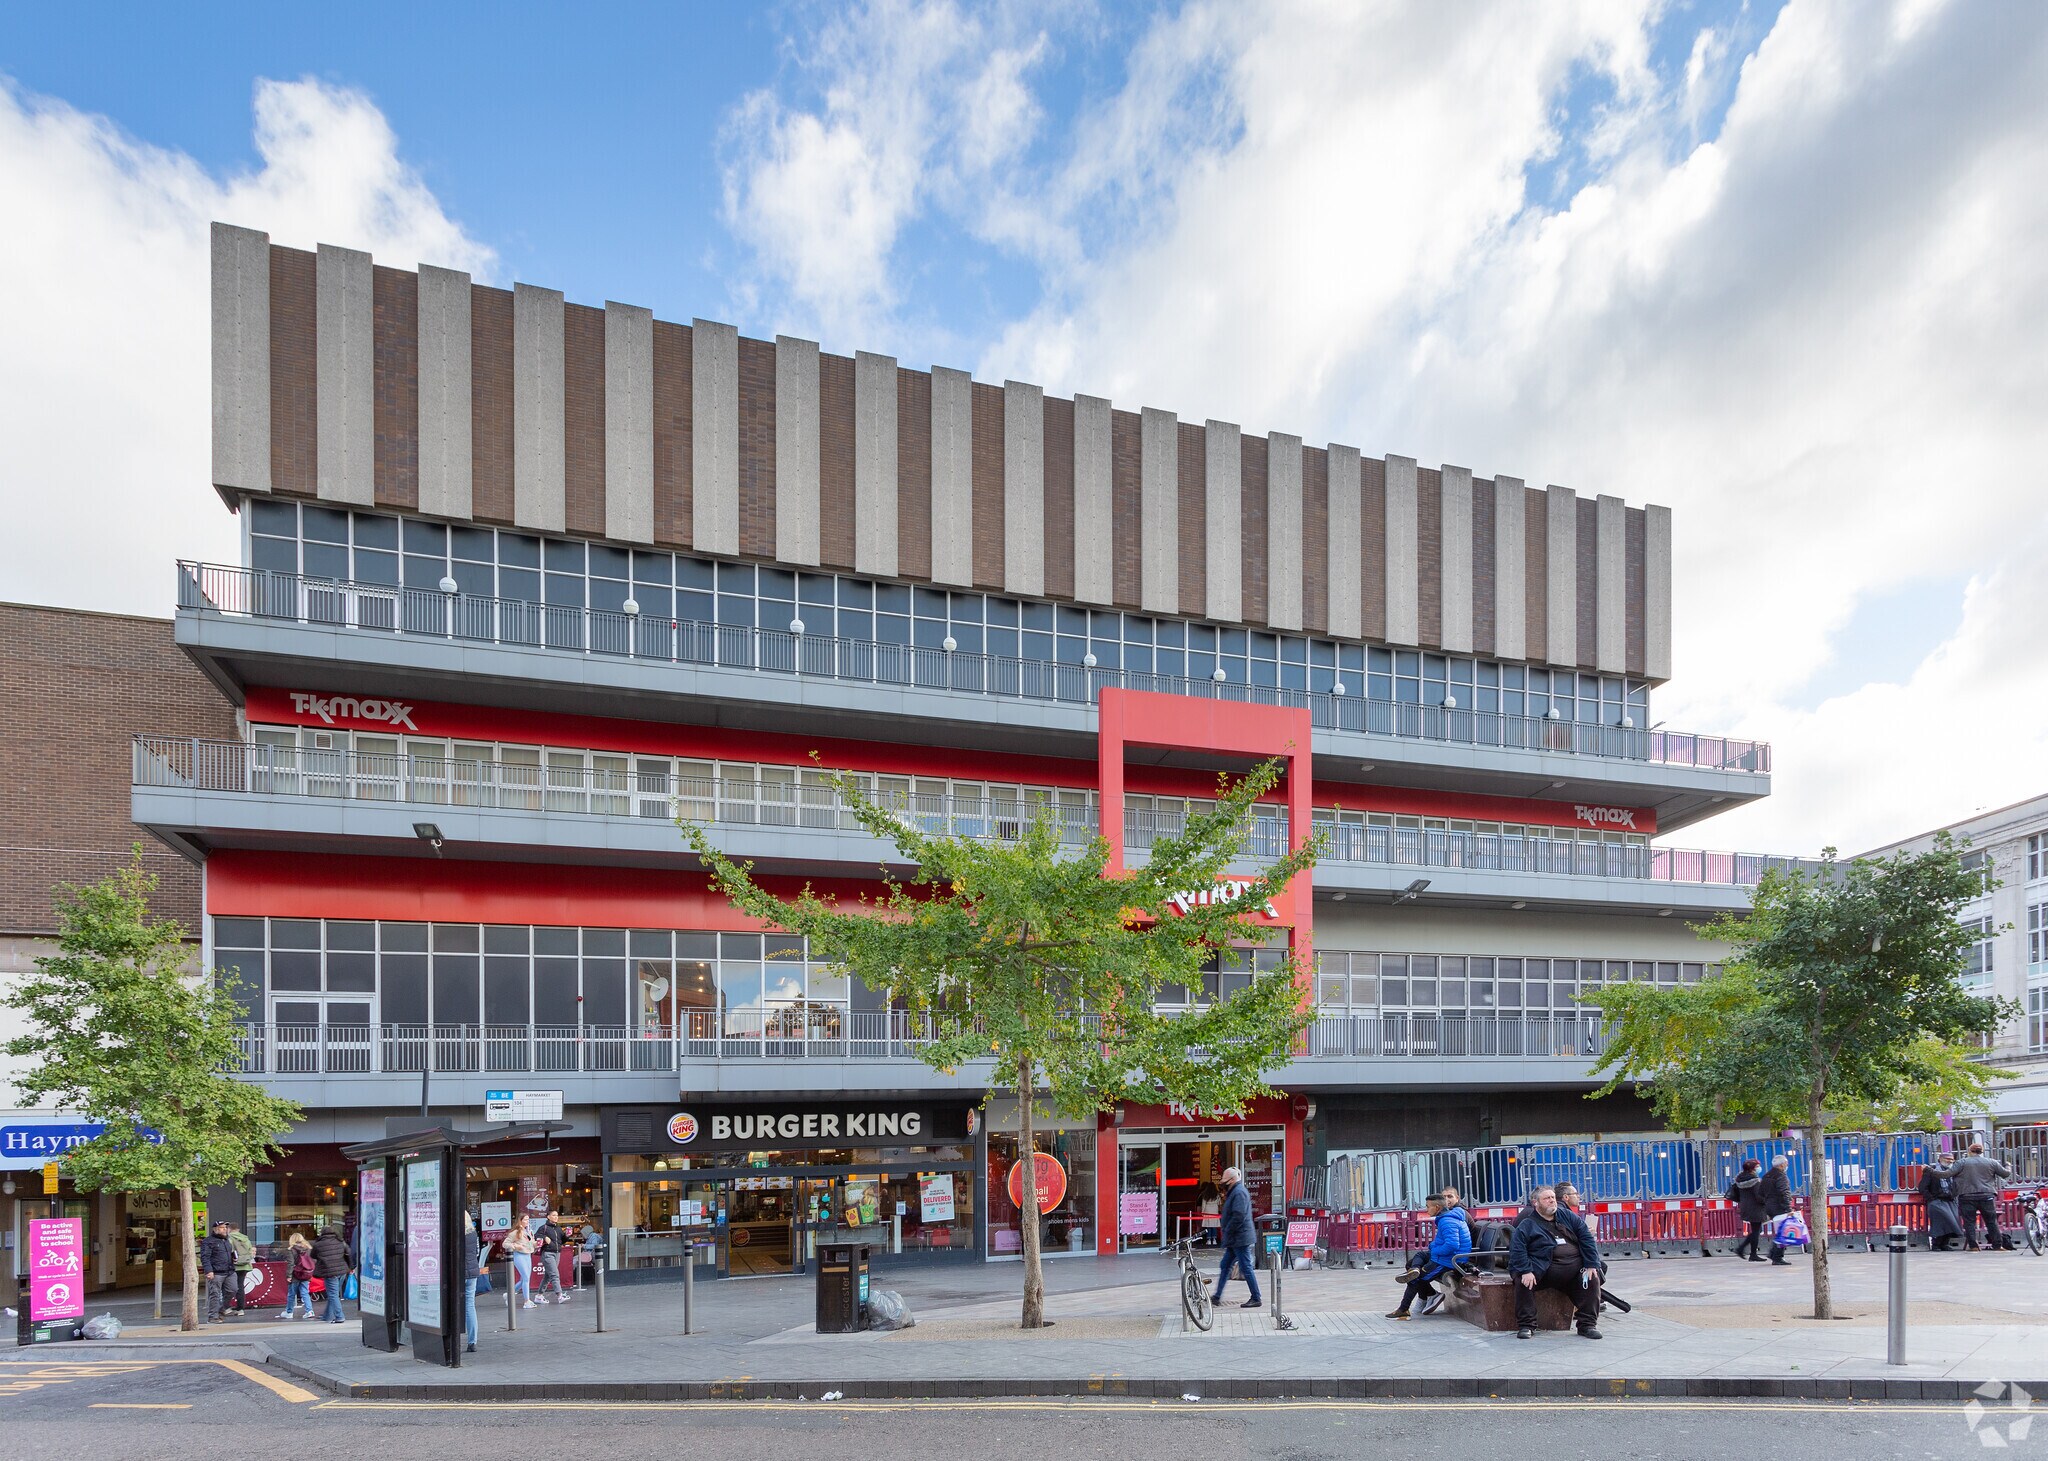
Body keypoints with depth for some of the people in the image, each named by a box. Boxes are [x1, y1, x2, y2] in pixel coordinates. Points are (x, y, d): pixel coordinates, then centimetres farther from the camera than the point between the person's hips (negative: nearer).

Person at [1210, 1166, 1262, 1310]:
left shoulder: (1239, 1193, -17)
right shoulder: (1234, 1192, 17)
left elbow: (1238, 1216, -26)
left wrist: (1227, 1232, -17)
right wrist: (1225, 1233, 17)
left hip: (1240, 1239, -11)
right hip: (1234, 1240, 11)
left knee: (1246, 1268, -6)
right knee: (1225, 1266, 14)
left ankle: (1256, 1299, 0)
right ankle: (1217, 1296, 20)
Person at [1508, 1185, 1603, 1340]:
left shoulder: (1568, 1216, 14)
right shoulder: (1527, 1225, 4)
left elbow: (1586, 1239, 9)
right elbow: (1517, 1249, -7)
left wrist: (1591, 1265, -4)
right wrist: (1525, 1271, -22)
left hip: (1576, 1266, 3)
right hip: (1544, 1268, -3)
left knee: (1592, 1278, -20)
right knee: (1522, 1281, -26)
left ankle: (1588, 1324, -8)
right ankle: (1526, 1325, -13)